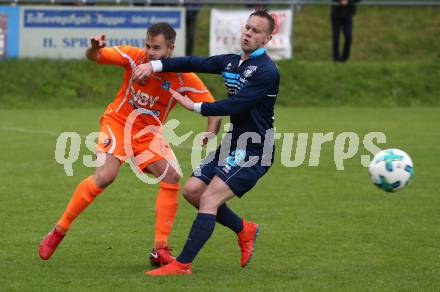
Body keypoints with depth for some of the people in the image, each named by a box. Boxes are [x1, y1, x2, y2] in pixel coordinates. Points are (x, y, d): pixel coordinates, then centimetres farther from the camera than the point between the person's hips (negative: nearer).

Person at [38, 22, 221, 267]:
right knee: (106, 175, -24)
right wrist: (95, 49, -38)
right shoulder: (134, 57, -17)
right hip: (117, 123, -3)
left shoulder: (184, 77, -16)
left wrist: (211, 133, -32)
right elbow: (95, 57, -13)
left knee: (171, 177, -16)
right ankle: (58, 232, -12)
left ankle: (160, 251, -8)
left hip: (149, 133, 3)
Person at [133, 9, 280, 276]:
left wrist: (195, 106, -13)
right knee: (192, 190, 7)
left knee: (209, 198, -18)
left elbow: (234, 105, -22)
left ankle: (183, 264, -20)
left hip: (253, 153, -9)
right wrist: (154, 66, -6)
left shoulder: (266, 71, -17)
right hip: (233, 144, 9)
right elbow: (193, 63, 7)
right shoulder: (231, 62, 9)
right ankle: (244, 230, 24)